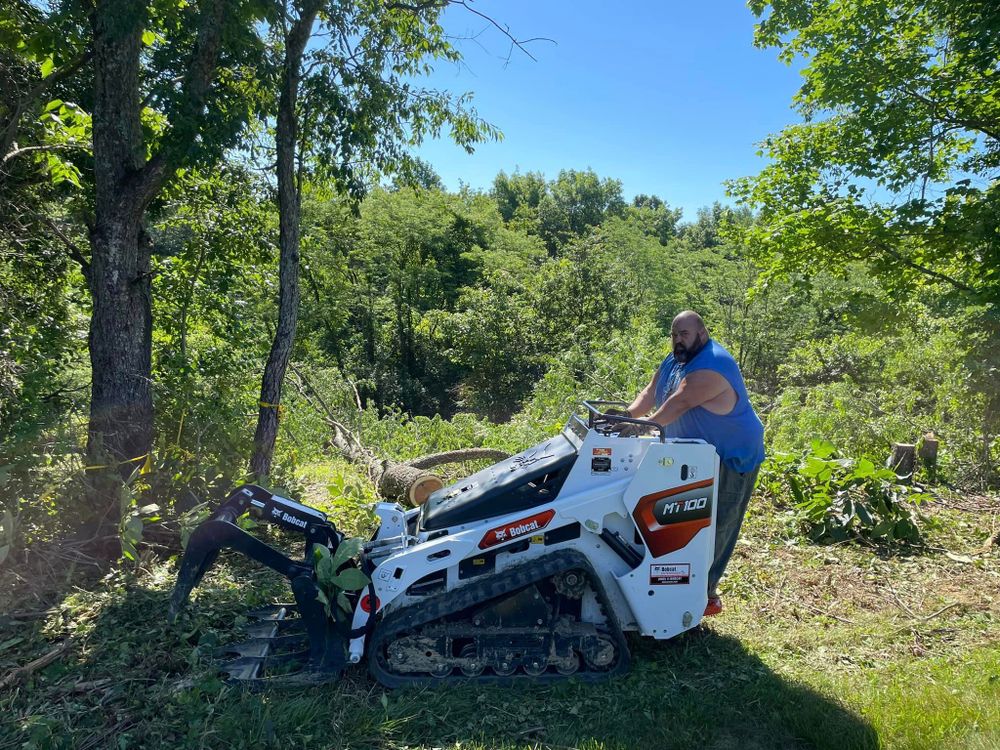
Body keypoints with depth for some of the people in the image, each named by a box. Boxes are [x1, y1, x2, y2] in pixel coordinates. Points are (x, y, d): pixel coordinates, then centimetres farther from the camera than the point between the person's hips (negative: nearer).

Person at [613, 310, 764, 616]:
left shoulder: (711, 365, -24)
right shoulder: (674, 361, 7)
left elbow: (681, 402, -34)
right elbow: (651, 393, 4)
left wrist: (643, 427, -42)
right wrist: (628, 415, -14)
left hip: (730, 458, -9)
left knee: (713, 527, -3)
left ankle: (704, 592, 5)